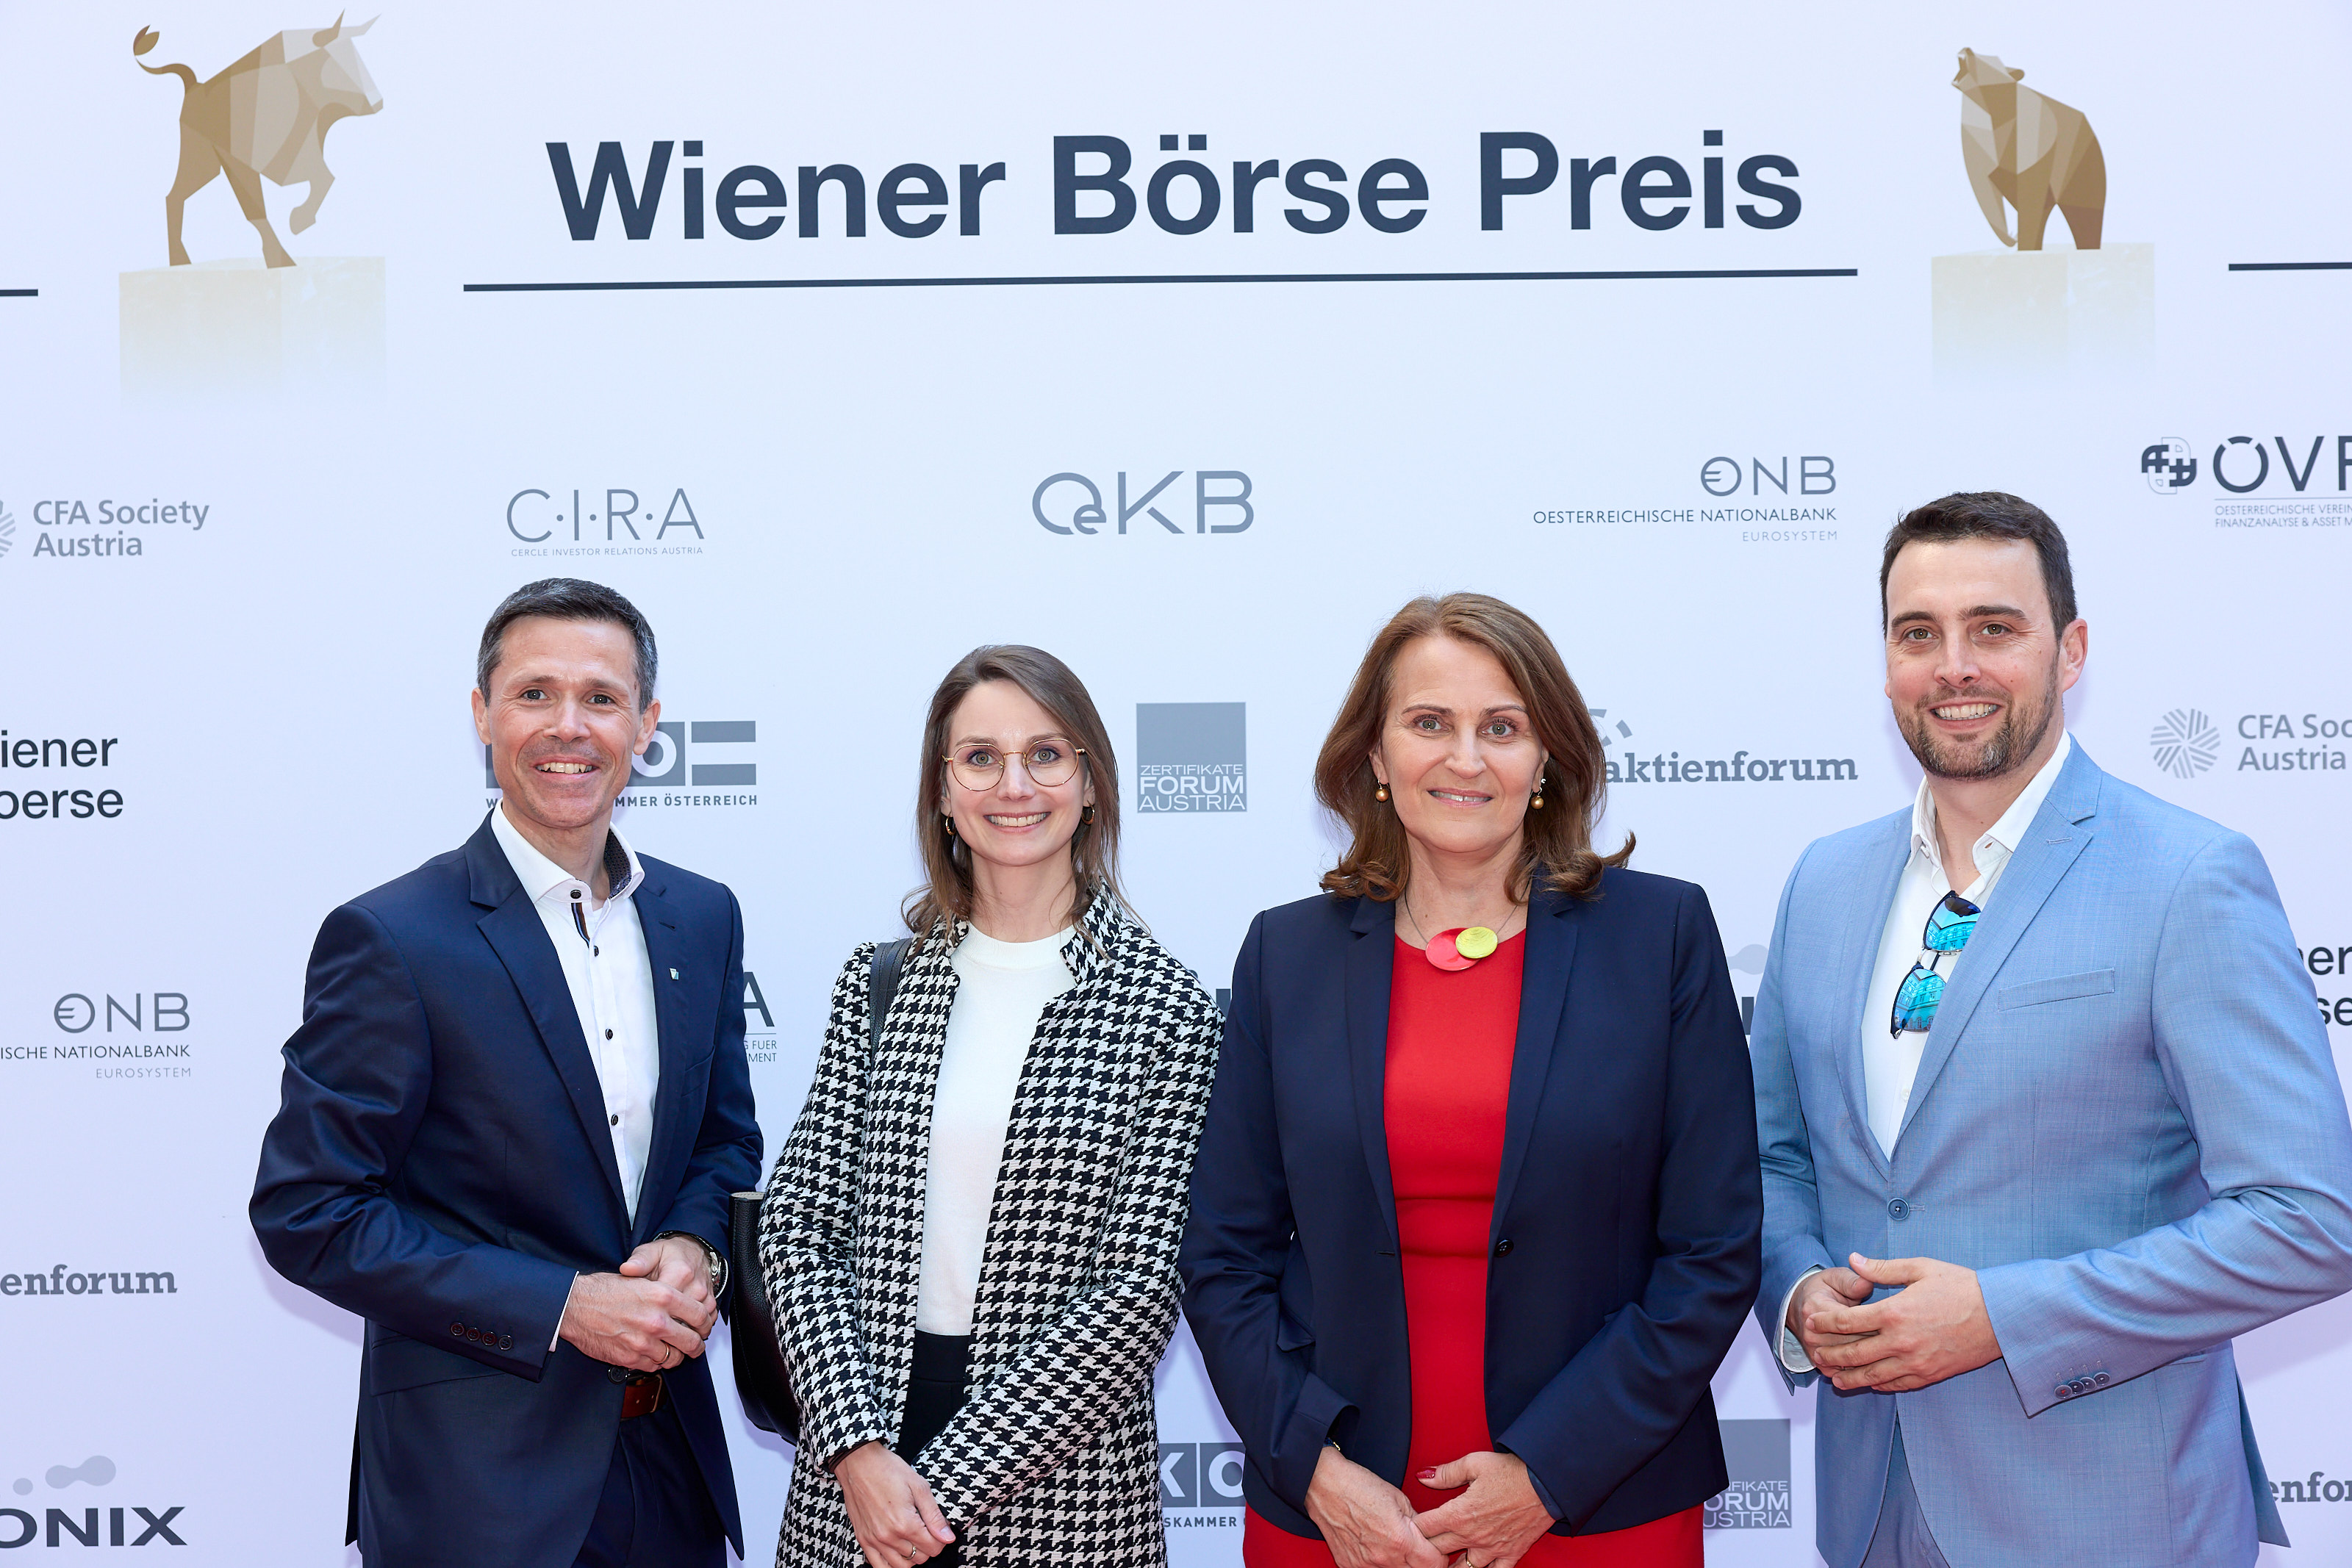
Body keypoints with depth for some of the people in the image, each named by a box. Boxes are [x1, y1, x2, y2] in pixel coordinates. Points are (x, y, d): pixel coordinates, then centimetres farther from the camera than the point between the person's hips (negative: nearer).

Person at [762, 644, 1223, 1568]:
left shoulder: (1167, 1012, -7)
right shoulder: (881, 981, 3)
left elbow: (1139, 1284, -11)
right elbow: (798, 1218, 0)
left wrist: (949, 1484, -13)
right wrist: (857, 1449, -12)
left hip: (1059, 1484, -2)